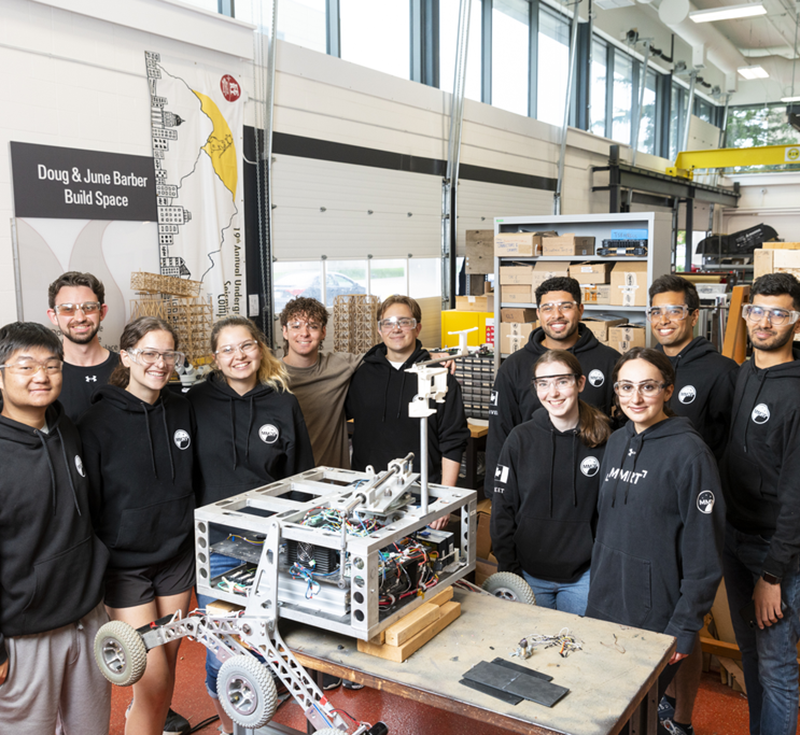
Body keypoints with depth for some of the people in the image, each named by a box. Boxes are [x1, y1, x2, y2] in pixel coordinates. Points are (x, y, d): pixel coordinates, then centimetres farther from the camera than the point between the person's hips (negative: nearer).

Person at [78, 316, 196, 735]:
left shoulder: (181, 410, 2)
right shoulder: (98, 422, -12)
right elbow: (87, 504, -8)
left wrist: (198, 540, 15)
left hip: (177, 558, 5)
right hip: (124, 564, -4)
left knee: (168, 663, 14)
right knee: (153, 677, -6)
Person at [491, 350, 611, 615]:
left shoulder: (603, 442, -4)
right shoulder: (520, 439, -5)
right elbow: (502, 509, -1)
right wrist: (507, 572, -4)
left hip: (582, 578, 0)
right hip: (529, 575, 0)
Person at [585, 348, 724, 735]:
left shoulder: (689, 452, -15)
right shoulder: (617, 442, 5)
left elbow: (704, 551, -14)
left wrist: (684, 626, -14)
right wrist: (596, 592, 14)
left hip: (655, 618, -6)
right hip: (604, 607, 6)